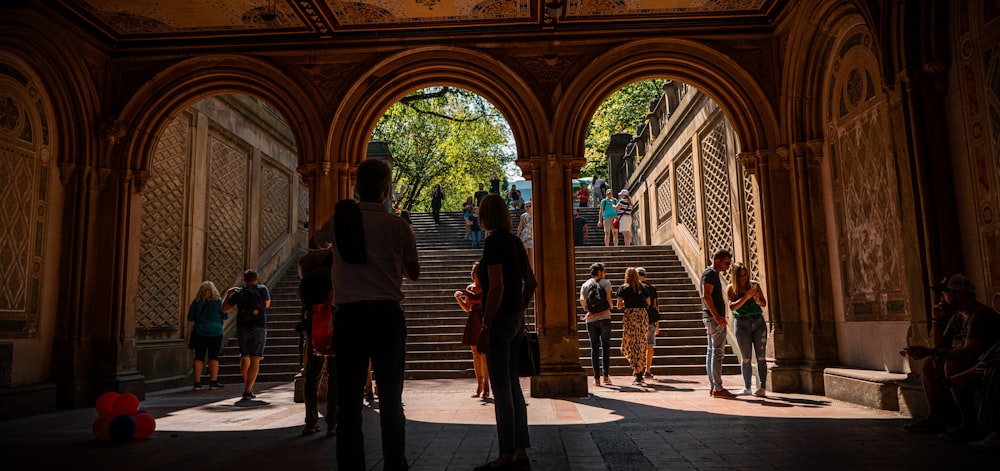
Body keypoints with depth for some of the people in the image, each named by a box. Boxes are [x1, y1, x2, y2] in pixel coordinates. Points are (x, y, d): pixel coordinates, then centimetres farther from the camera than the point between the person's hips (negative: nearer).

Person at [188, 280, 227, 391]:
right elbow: (225, 316, -1)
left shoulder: (196, 302, -3)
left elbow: (190, 317, 1)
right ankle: (213, 382, 7)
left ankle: (197, 382, 6)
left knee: (199, 357, 6)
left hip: (200, 332, 1)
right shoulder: (219, 301, -6)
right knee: (213, 357, 5)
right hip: (215, 332, -1)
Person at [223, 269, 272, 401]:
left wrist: (228, 294, 20)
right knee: (255, 360, -3)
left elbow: (224, 307, 8)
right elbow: (268, 304, 17)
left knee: (244, 358, 17)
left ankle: (247, 387, 26)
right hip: (259, 328, -2)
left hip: (242, 328, 2)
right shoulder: (263, 289, 1)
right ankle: (248, 391, -10)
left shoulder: (239, 293, 0)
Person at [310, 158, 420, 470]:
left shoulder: (339, 220, 3)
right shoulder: (398, 226, -3)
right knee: (390, 398, 8)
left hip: (349, 316, 1)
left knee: (349, 400, 5)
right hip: (387, 316, -1)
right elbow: (413, 273, 9)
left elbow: (314, 243, 25)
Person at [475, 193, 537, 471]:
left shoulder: (494, 241, -12)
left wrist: (485, 327, -17)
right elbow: (531, 282, 16)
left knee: (501, 388, -3)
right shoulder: (515, 241, 12)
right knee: (513, 385, 13)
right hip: (516, 319, 9)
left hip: (500, 320, -9)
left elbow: (496, 287, -20)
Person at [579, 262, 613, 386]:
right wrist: (609, 309, 8)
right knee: (606, 347, 6)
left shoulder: (585, 284, 10)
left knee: (594, 348, 6)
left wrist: (587, 311, -1)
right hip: (604, 318, -2)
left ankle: (596, 378, 5)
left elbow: (581, 299, -6)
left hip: (591, 320, 3)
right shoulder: (606, 283, 1)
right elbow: (608, 300, -8)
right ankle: (606, 375, 0)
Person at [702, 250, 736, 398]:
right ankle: (717, 388, -9)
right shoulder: (710, 273, -10)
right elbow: (706, 295, -21)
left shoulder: (713, 274, 21)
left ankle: (712, 387, 13)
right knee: (717, 352, -10)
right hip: (714, 318, -11)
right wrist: (716, 316, -27)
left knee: (712, 352, 10)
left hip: (712, 318, 11)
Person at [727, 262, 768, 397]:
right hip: (742, 324, -1)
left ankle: (762, 388, -2)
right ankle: (747, 388, 13)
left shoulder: (755, 285, 6)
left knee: (761, 357, -3)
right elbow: (732, 307, -14)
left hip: (758, 322, 2)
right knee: (746, 358, 2)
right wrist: (746, 297, -24)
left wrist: (758, 301, -13)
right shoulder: (731, 289, -1)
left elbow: (764, 304, 9)